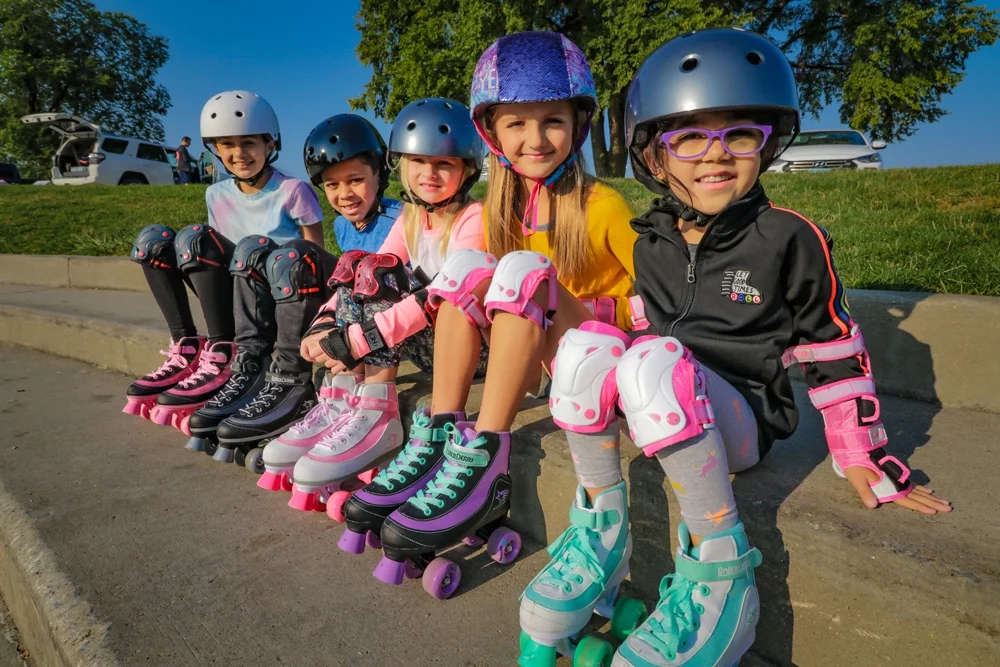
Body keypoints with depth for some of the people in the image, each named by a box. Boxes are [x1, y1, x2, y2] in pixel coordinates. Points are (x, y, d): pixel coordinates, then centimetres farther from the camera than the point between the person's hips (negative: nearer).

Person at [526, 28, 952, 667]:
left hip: (741, 418, -4)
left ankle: (721, 569, -24)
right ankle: (601, 528, -12)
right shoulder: (651, 242, 4)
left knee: (656, 362, -35)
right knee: (586, 344, -24)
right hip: (663, 418, 4)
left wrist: (862, 453, 2)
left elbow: (836, 349, 0)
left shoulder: (789, 239, -7)